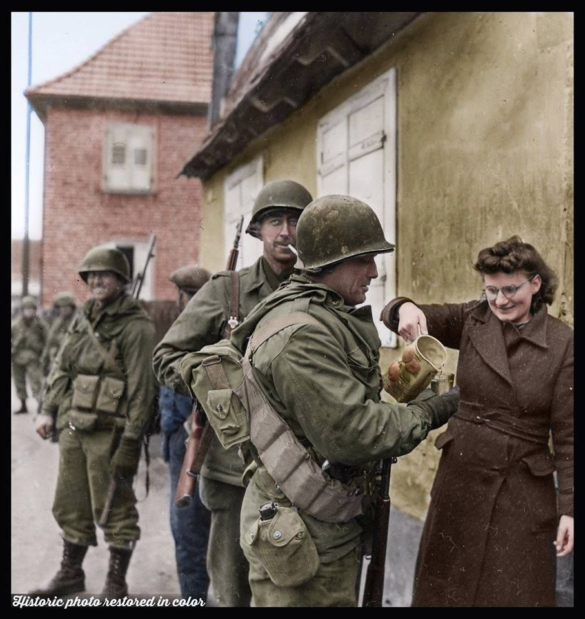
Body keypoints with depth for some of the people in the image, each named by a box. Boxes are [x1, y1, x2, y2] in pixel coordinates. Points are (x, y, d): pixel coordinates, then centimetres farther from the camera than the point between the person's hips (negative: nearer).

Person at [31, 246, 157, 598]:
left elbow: (141, 386, -15)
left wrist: (131, 439, -19)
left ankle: (116, 584, 18)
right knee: (71, 506, 17)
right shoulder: (83, 320, 13)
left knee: (115, 509, 3)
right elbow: (62, 368, 20)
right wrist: (49, 410, 11)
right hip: (73, 427, 8)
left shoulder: (136, 326, -10)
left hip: (108, 432, -7)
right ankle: (71, 574, 33)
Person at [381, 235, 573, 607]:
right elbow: (401, 317, -6)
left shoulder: (562, 344, -10)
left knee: (516, 592, 10)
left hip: (522, 489, -3)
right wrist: (407, 308, -30)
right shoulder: (473, 320, -2)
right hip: (461, 478, 3)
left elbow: (568, 435, -8)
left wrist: (569, 508, -9)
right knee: (446, 589, 17)